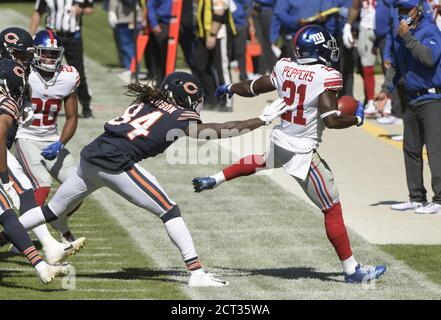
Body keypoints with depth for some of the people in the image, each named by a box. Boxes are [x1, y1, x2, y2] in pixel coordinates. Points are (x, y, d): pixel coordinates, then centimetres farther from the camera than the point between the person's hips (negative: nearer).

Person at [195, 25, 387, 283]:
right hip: (302, 153, -7)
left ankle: (213, 180, 45)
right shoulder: (327, 77, -19)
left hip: (280, 142, 7)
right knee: (333, 210, 2)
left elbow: (253, 88, 15)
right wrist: (357, 119, -6)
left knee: (263, 162, 43)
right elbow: (331, 120, -25)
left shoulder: (284, 68, 0)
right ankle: (352, 270, 5)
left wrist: (229, 88, 35)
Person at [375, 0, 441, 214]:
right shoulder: (400, 35, 13)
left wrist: (408, 36, -24)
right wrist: (386, 89, 14)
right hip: (413, 99, 9)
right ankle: (417, 198, 22)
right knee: (411, 149, 13)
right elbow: (395, 66, 25)